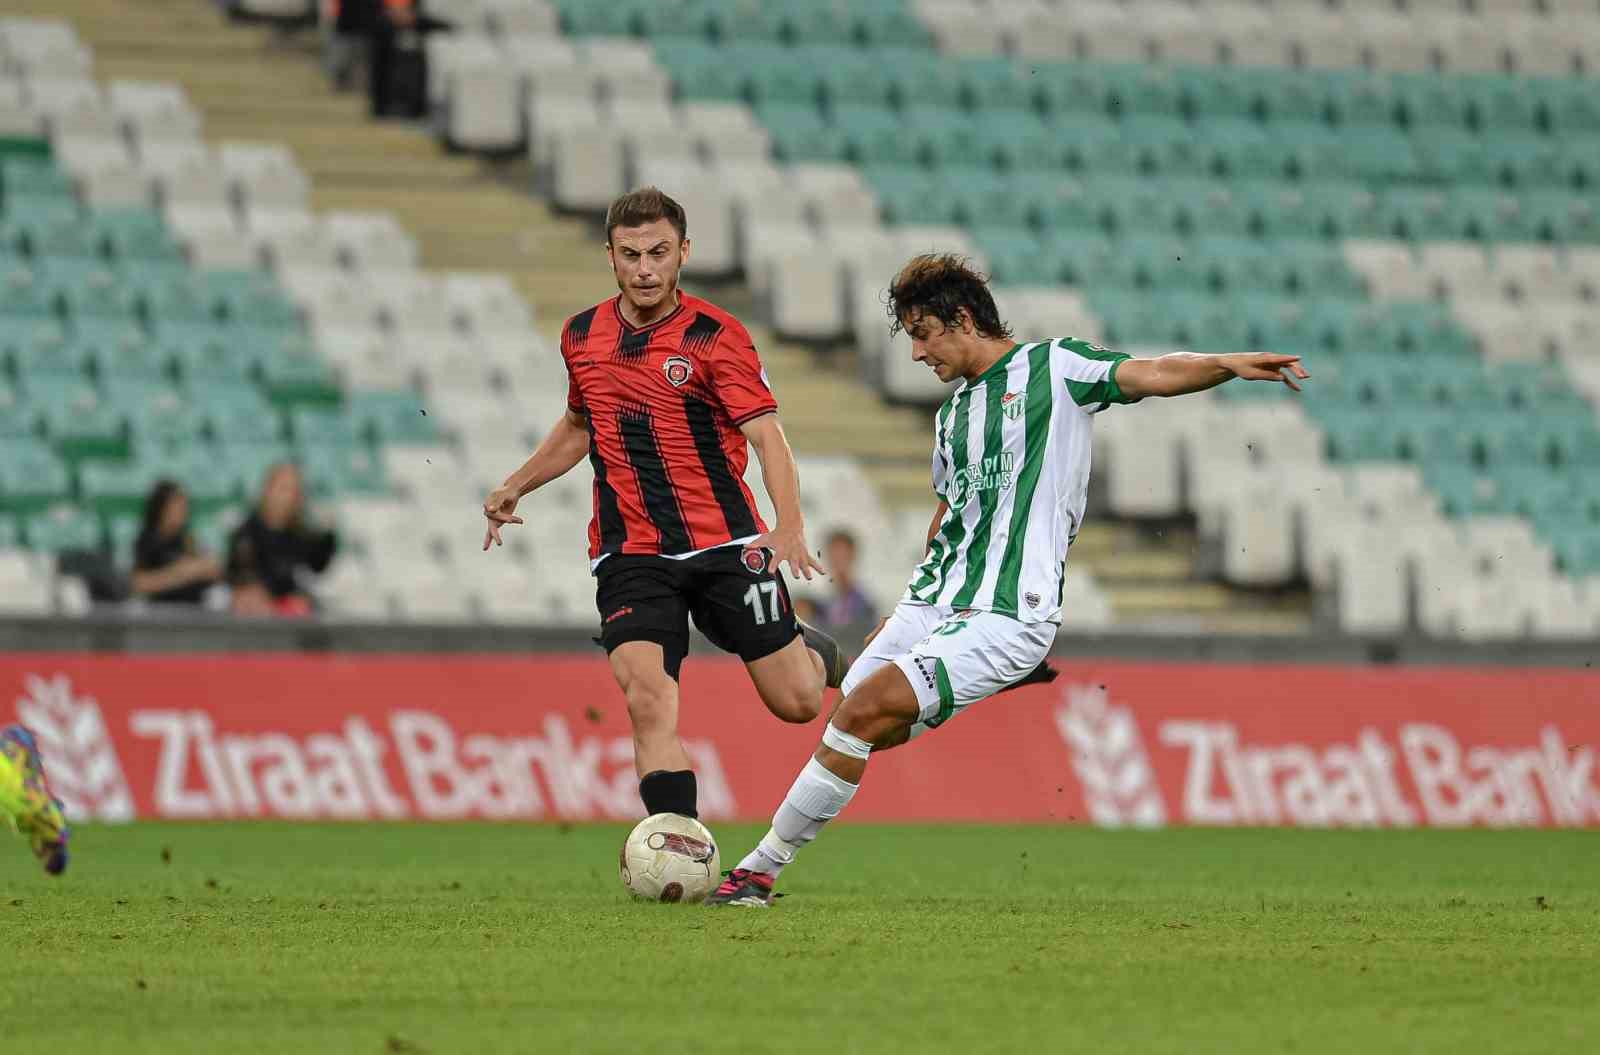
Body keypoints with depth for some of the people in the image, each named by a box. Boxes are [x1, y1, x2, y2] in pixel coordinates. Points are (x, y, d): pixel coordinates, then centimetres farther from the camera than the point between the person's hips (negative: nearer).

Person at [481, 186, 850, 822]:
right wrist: (516, 486, 22)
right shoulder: (582, 336, 8)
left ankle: (813, 651, 41)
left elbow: (768, 436, -16)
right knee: (649, 704, -19)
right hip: (628, 556, 2)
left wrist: (789, 528, -31)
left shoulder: (716, 336, -8)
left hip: (725, 543, -2)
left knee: (796, 702, 3)